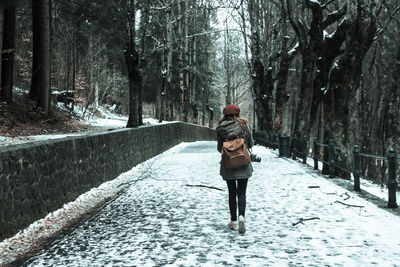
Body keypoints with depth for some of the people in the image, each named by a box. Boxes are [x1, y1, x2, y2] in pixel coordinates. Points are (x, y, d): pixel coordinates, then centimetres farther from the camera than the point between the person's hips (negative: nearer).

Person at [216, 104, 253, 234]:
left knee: (232, 193, 13)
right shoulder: (244, 125, -3)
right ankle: (241, 216, -18)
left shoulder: (220, 128, -3)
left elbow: (219, 148, 0)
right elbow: (250, 144, 2)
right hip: (243, 164, -1)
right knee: (241, 193, 4)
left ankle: (233, 220, 17)